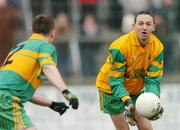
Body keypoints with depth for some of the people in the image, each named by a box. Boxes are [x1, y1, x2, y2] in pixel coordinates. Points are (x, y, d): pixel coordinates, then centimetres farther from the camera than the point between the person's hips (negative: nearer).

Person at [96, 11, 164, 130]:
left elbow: (153, 79, -15)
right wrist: (127, 102, -45)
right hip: (111, 89, -5)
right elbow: (115, 82, -29)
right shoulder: (120, 47, -30)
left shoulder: (157, 47, -16)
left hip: (136, 90, 5)